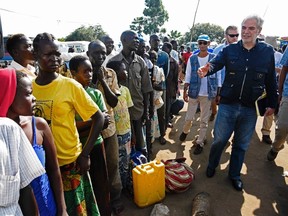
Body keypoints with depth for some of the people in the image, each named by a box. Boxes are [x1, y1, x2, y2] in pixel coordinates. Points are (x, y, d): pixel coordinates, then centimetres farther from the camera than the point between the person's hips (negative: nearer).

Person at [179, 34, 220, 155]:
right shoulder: (192, 59, 2)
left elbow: (218, 76, 2)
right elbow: (188, 76, 3)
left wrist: (219, 93, 0)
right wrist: (185, 91, -3)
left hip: (208, 94, 0)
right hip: (194, 93, 1)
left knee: (204, 120, 7)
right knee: (188, 118, 7)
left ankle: (200, 143, 22)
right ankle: (185, 131, 38)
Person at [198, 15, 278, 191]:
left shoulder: (267, 52, -1)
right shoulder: (230, 50, -2)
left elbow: (271, 81, 3)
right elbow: (215, 63, -18)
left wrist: (272, 104, 7)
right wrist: (206, 69, -41)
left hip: (250, 109, 1)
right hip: (228, 105, -1)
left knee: (241, 145, 16)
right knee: (219, 140, 10)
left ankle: (235, 175, 37)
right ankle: (212, 166, 37)